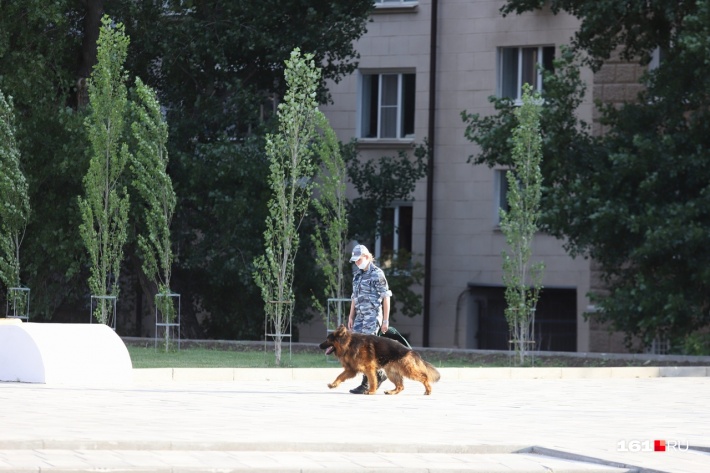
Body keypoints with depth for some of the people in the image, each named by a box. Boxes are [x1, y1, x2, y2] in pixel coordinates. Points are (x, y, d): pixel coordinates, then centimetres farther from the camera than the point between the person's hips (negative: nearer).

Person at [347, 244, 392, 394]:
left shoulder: (377, 274, -7)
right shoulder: (357, 275, 15)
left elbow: (386, 298, -8)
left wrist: (386, 320, -10)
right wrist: (351, 316, 13)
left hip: (372, 316, -8)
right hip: (360, 316, 8)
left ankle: (366, 385, -10)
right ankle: (379, 374, 19)